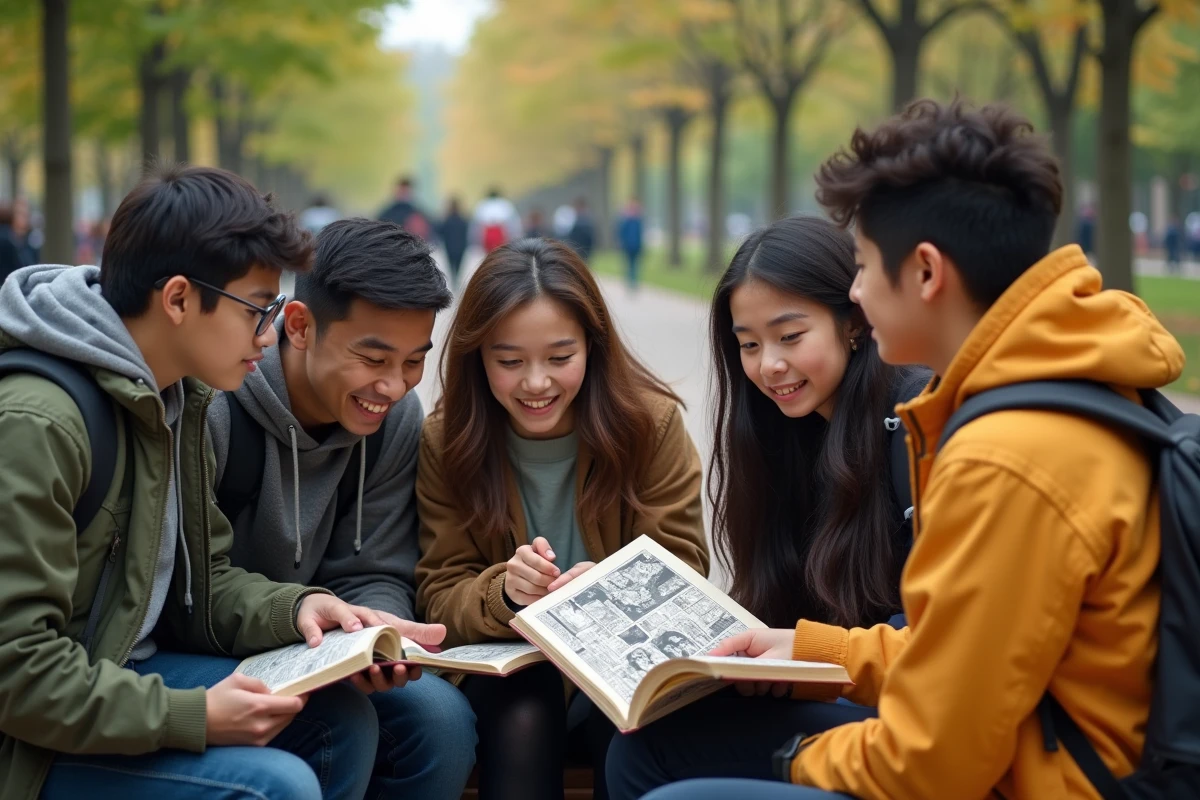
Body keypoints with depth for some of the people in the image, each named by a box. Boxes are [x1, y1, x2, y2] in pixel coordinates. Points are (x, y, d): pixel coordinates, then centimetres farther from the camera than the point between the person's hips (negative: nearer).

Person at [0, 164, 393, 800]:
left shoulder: (177, 398, 5)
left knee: (343, 718, 3)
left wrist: (294, 608, -8)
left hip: (123, 672, 9)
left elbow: (201, 582, 12)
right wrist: (195, 718, -26)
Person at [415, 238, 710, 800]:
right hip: (508, 668, 0)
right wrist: (505, 593, -29)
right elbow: (440, 597, -5)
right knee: (523, 715, -33)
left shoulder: (652, 421, -8)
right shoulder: (446, 440, -4)